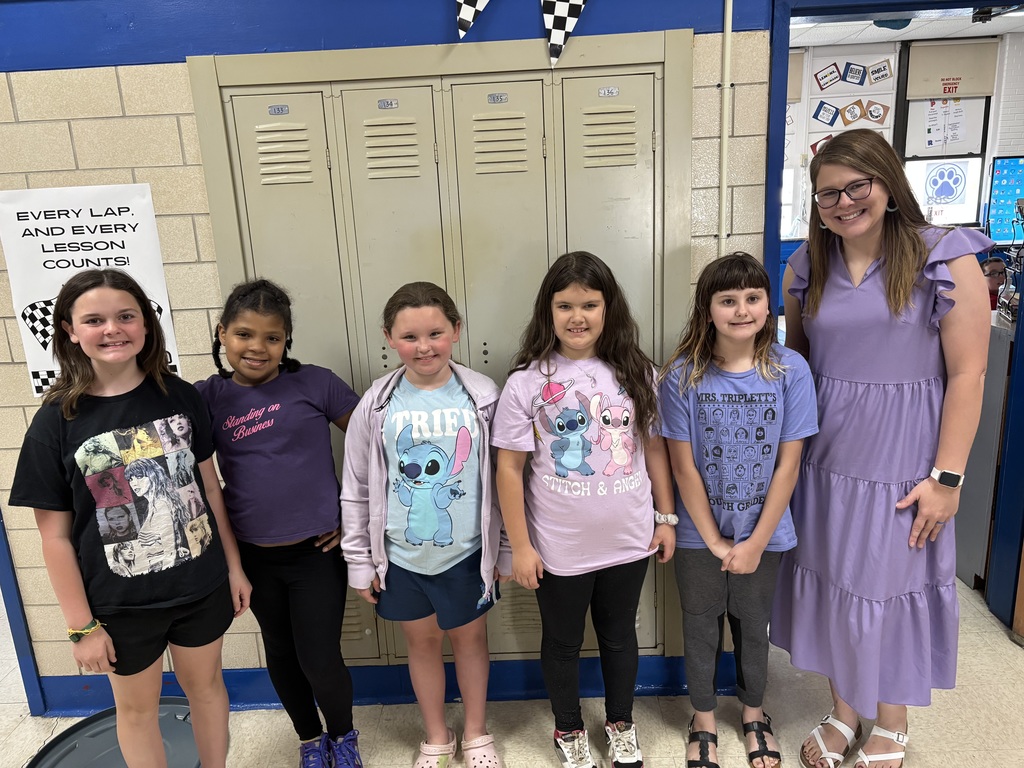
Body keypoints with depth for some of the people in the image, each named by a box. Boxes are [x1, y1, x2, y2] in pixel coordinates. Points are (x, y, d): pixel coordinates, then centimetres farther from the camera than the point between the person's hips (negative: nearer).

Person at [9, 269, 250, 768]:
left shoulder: (179, 395, -7)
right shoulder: (56, 422, -12)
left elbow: (209, 486, 1)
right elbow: (55, 536, -9)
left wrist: (234, 566, 4)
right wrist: (81, 626, -6)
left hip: (201, 585, 2)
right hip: (120, 604, -2)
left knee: (205, 684, 21)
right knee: (137, 707, 19)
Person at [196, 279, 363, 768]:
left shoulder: (314, 384, -10)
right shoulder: (208, 398, -3)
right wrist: (197, 518, -9)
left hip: (316, 550, -3)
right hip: (254, 556, 3)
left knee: (320, 660, 4)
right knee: (280, 655, 19)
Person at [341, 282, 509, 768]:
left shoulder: (482, 396, -10)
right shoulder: (377, 405, -9)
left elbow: (503, 479, -3)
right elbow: (356, 490, -1)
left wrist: (508, 550, 1)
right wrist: (360, 562, 1)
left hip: (467, 553, -1)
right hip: (401, 557, 1)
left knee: (469, 638, 17)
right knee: (422, 641, 19)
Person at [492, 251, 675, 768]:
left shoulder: (635, 372, -4)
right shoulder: (527, 382, -13)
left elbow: (654, 447, 4)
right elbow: (509, 468, -10)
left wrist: (665, 517, 5)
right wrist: (520, 546, -10)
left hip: (629, 539, 2)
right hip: (558, 547, -2)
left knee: (619, 634, 23)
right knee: (562, 641, 19)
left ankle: (620, 723, 48)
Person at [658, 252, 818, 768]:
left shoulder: (790, 371, -12)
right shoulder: (682, 375, -15)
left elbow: (788, 465, -10)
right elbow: (683, 466, -11)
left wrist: (756, 542, -9)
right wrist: (716, 542, -9)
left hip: (764, 534, 1)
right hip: (699, 536, 0)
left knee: (752, 626, 20)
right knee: (700, 627, 17)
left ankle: (753, 712, 47)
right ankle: (703, 718, 42)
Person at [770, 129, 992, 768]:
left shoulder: (946, 259, -10)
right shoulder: (806, 267, 3)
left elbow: (968, 373, -10)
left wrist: (946, 477, -12)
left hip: (903, 460, -3)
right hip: (826, 457, 4)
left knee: (893, 584, 10)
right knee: (832, 580, 14)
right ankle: (844, 710, 38)